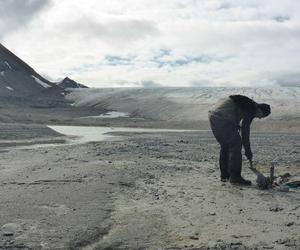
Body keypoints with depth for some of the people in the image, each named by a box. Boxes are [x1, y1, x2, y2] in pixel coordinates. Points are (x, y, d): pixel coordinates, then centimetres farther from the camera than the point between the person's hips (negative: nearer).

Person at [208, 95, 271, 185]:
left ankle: (225, 175, 23)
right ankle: (235, 177, -2)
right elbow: (245, 130, -6)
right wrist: (248, 151, -1)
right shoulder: (252, 108, -3)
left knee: (225, 146, 18)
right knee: (236, 145, -4)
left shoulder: (246, 103, 24)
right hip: (223, 118, -10)